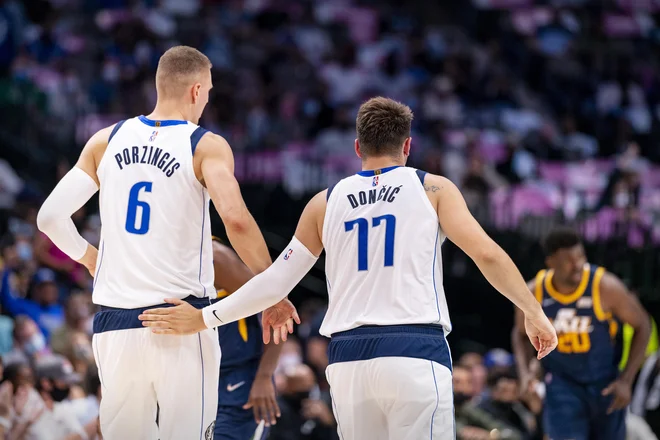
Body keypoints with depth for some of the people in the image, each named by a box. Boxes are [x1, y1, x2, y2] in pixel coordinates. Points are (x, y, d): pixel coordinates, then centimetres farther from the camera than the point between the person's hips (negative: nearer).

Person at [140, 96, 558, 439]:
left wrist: (204, 318, 22)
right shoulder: (433, 189, 8)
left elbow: (275, 282, 13)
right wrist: (534, 313, 10)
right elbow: (488, 255, -1)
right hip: (415, 352, -4)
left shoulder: (325, 203, 15)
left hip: (349, 358, 4)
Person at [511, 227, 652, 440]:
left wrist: (626, 380, -11)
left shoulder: (605, 286, -19)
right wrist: (525, 375, -7)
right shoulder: (534, 292, -11)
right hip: (562, 383, 0)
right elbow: (520, 333, 9)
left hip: (606, 386, 0)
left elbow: (642, 325, -7)